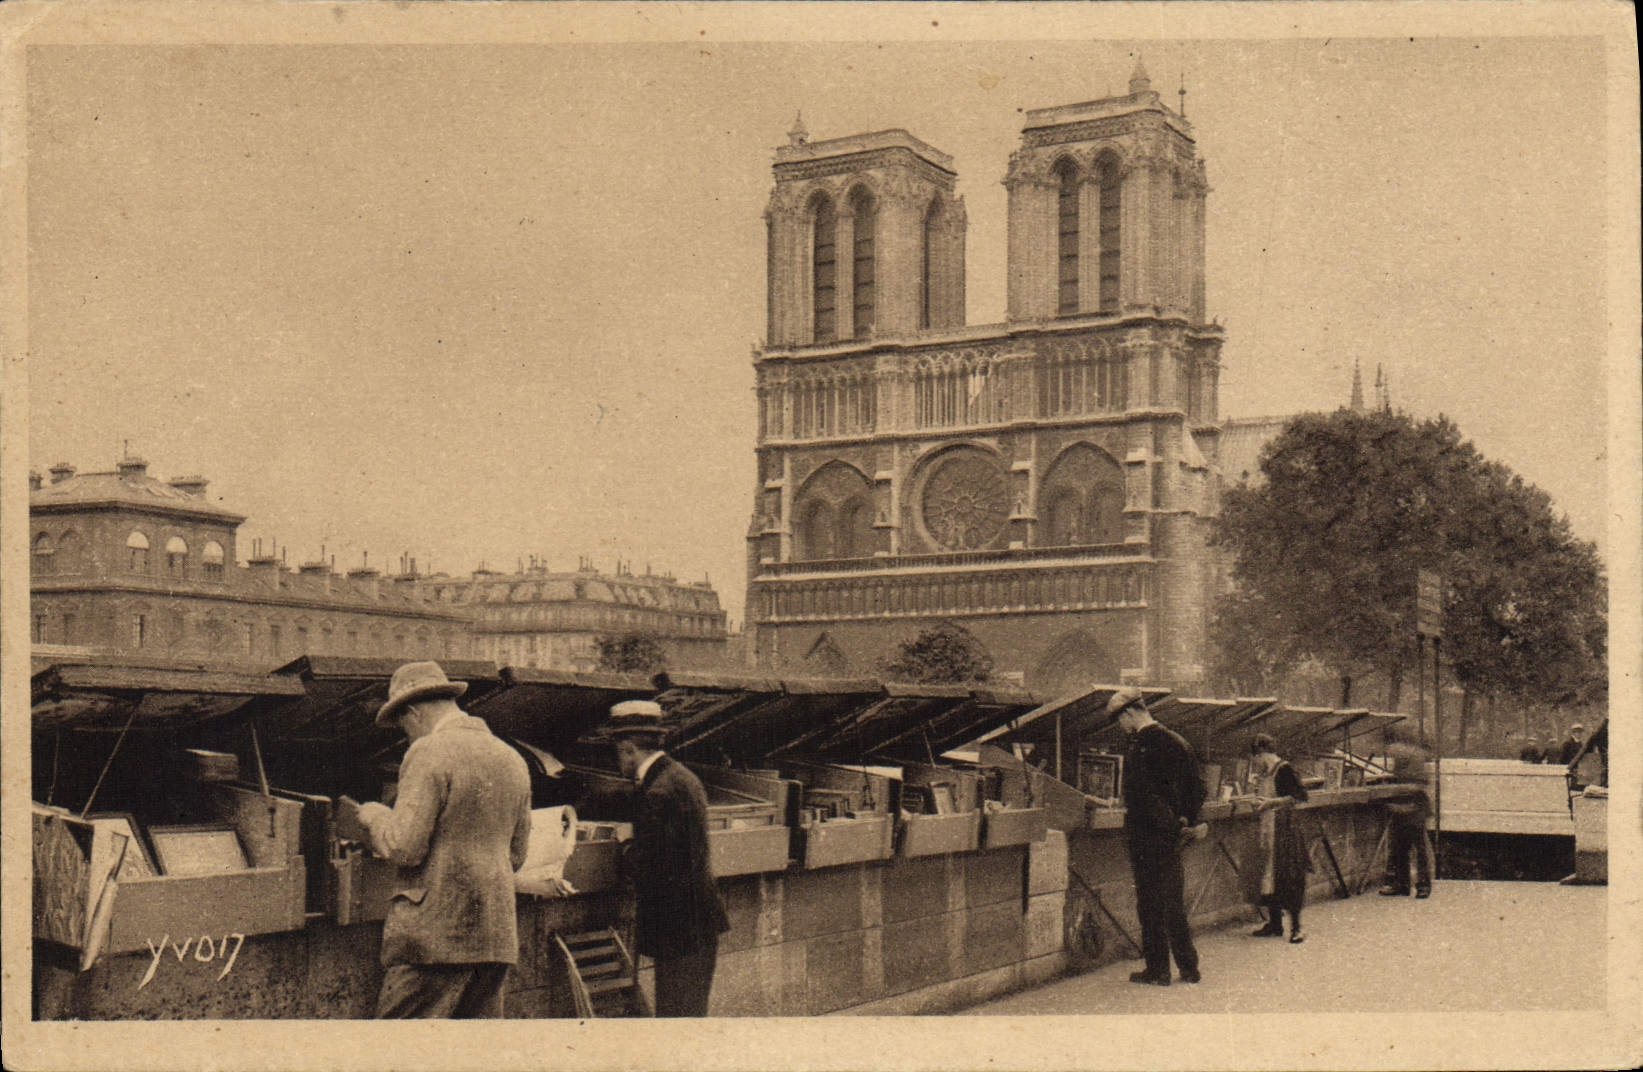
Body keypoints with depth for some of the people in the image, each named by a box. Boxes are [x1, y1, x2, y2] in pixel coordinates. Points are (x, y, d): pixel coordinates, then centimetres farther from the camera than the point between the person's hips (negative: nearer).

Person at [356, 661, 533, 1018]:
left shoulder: (429, 753, -9)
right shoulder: (512, 759, 14)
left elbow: (404, 848, -14)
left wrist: (374, 815, 4)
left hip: (434, 936, -7)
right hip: (496, 935, 7)